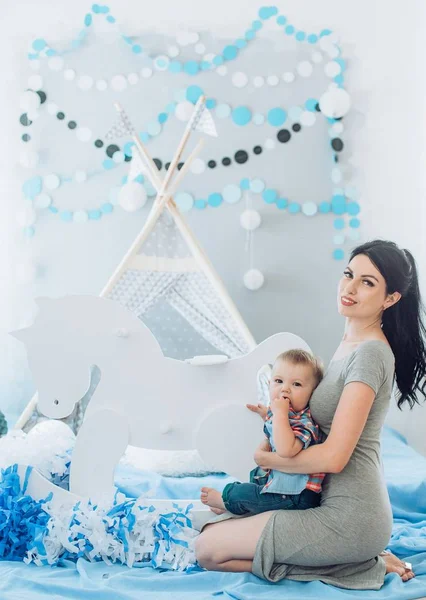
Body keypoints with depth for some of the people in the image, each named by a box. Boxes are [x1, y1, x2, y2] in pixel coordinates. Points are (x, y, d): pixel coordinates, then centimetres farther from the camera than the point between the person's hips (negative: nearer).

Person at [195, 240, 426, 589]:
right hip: (330, 501, 9)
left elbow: (333, 457, -23)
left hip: (348, 519, -9)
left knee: (208, 550, -10)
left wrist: (268, 459, -9)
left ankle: (363, 564, -3)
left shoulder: (370, 353, -20)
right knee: (210, 530, 16)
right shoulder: (350, 341, 9)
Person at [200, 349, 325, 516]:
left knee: (240, 494, -4)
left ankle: (224, 500, 25)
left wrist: (280, 413, -42)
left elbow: (285, 450, -47)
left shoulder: (304, 423, -27)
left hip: (297, 496, -10)